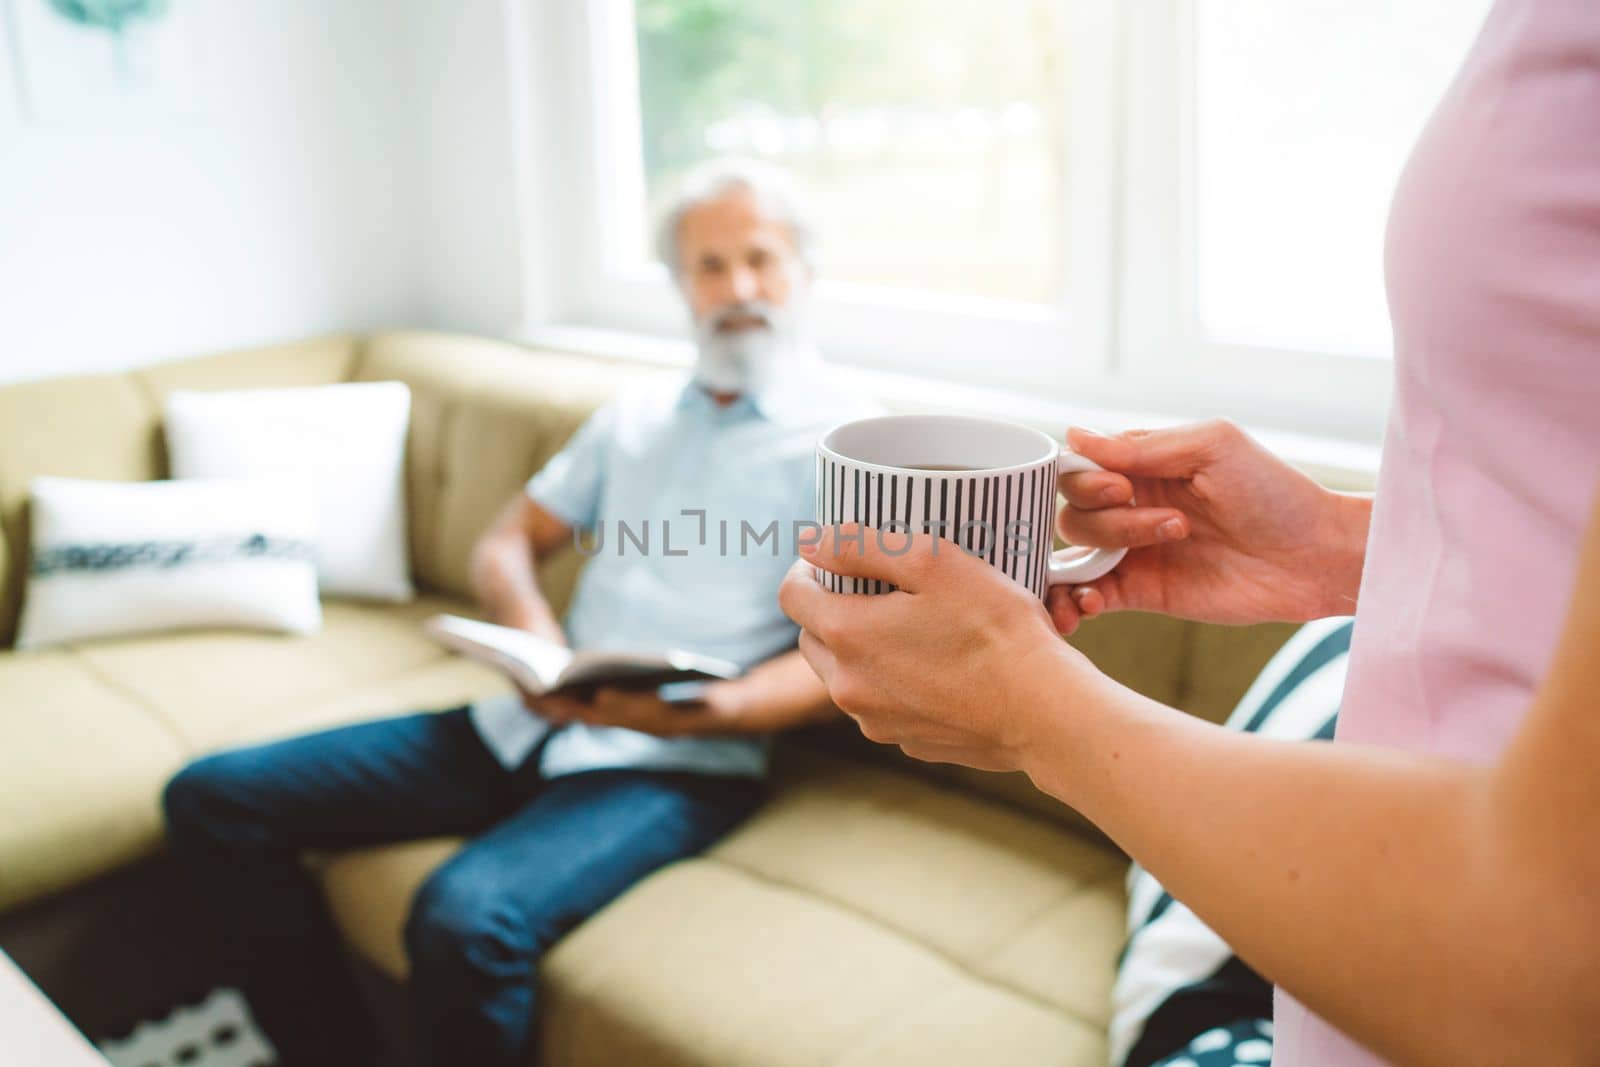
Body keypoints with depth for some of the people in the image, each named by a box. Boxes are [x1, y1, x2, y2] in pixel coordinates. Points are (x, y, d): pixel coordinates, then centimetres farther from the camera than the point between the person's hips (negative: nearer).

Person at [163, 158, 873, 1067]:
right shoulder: (634, 418, 18)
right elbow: (508, 542, 19)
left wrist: (703, 712, -28)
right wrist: (530, 628, -5)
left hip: (676, 763, -6)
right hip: (527, 724, 7)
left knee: (467, 918, -36)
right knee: (212, 798, 1)